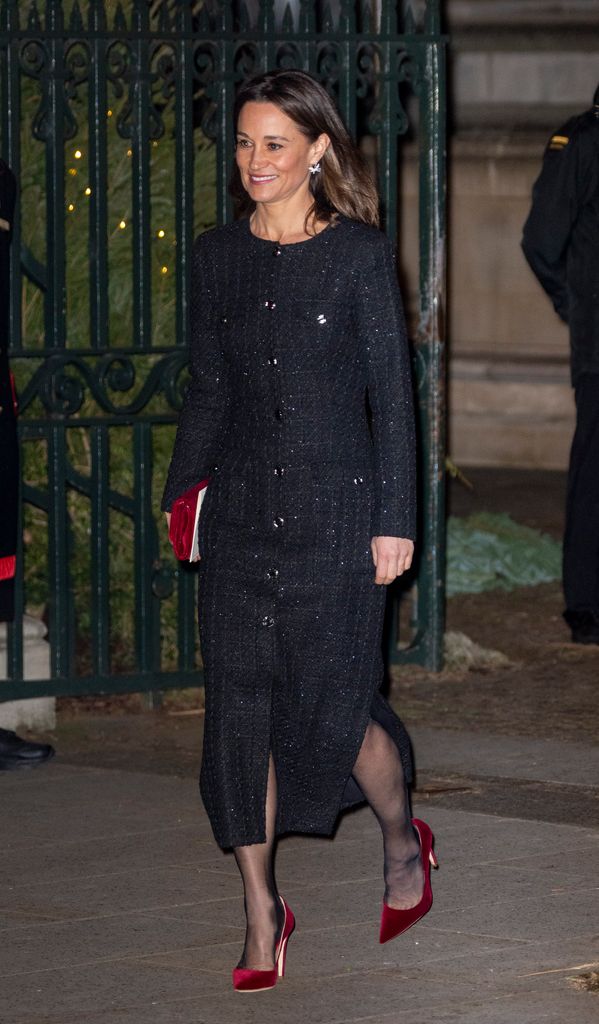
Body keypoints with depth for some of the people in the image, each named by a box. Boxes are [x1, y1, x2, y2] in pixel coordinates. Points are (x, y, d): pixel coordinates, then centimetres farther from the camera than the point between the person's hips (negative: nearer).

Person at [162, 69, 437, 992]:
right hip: (240, 507, 4)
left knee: (330, 703, -3)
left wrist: (396, 518, -7)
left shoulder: (360, 254, -5)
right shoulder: (217, 256, 7)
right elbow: (207, 390, 14)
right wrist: (181, 495, 10)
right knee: (240, 703, 1)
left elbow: (391, 393, -4)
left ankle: (404, 843, 27)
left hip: (334, 505, -4)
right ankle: (262, 911, 10)